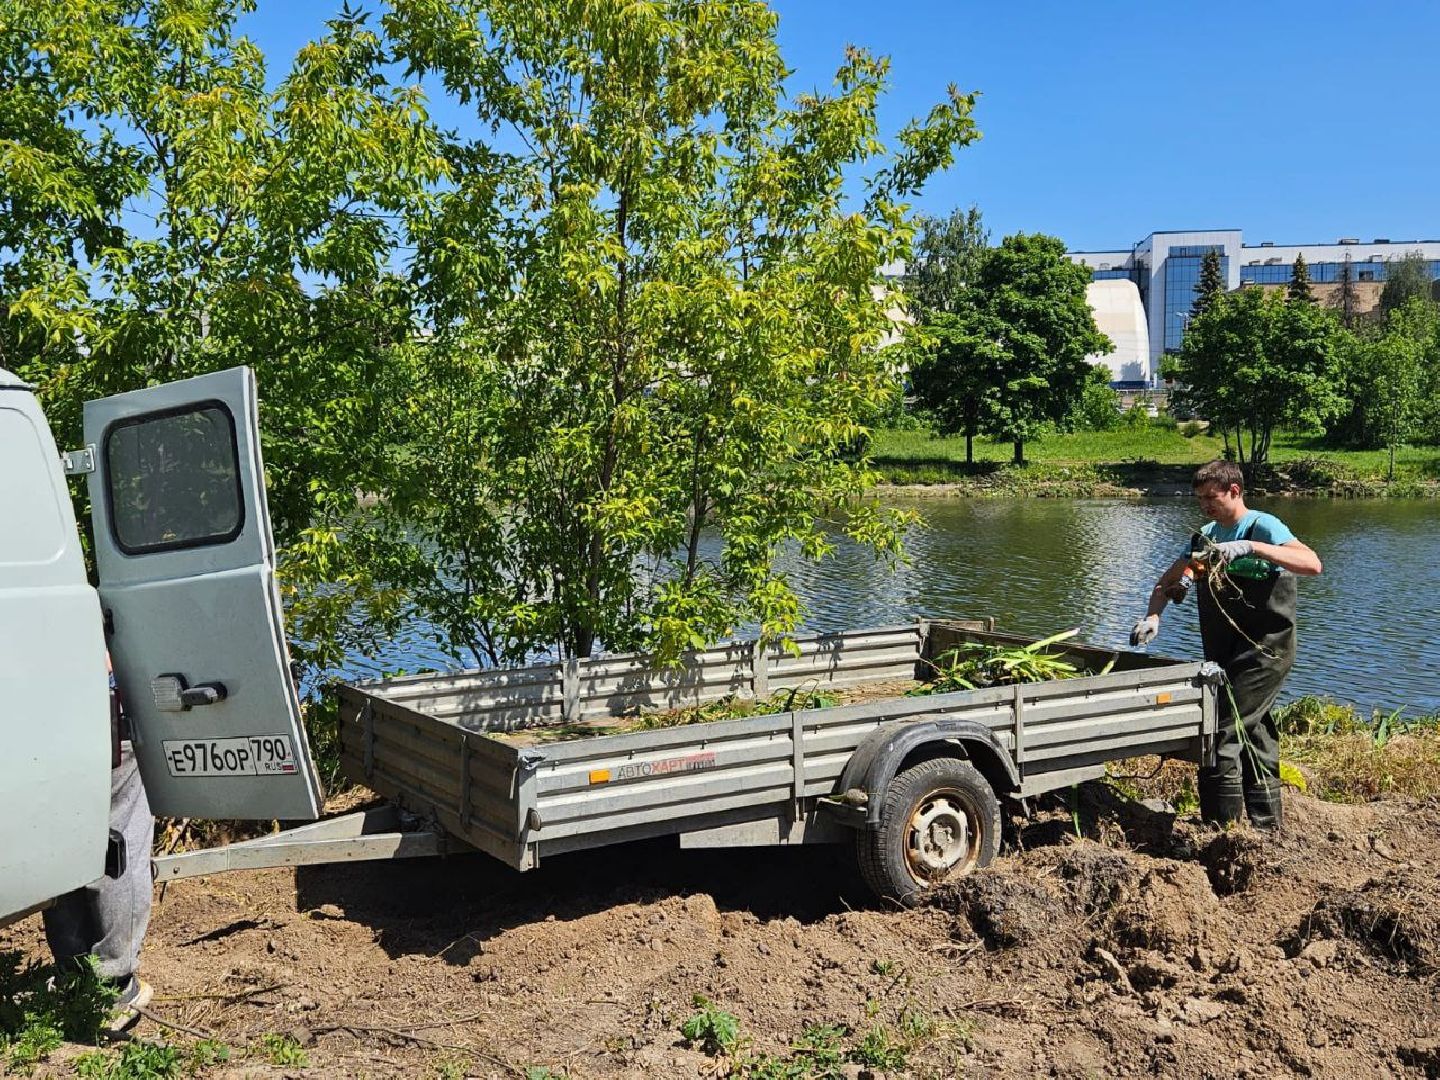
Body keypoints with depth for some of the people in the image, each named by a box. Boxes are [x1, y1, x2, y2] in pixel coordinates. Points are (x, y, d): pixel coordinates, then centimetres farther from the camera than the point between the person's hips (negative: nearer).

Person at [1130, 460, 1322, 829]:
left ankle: (1222, 829, -8)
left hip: (1264, 649, -8)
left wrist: (1252, 547, -34)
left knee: (1221, 733, -14)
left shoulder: (1262, 526, -10)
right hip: (1228, 654, 8)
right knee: (1252, 735, 15)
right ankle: (1267, 825, 26)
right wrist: (1152, 617, -5)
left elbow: (1312, 564, -26)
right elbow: (1166, 583, 14)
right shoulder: (1206, 536, 12)